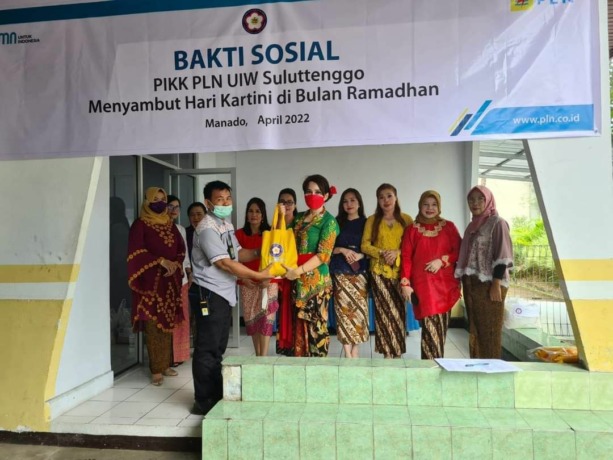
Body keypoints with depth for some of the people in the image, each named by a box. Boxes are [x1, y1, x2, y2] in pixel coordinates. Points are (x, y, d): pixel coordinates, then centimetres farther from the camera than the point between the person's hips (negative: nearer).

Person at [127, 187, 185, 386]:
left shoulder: (170, 225, 15)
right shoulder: (140, 224, -1)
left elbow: (181, 248, 12)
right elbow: (136, 251, -11)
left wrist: (175, 263, -8)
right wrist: (161, 261, -19)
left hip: (170, 281, 5)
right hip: (151, 281, -5)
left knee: (168, 323, 8)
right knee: (153, 325, -6)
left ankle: (165, 365, 17)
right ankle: (156, 370, -1)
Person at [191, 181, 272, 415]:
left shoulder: (226, 225, 13)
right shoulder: (207, 228, -17)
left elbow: (237, 253, 17)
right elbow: (224, 263, -22)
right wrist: (258, 275, -19)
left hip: (225, 293, 10)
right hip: (210, 294, -10)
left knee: (219, 347, 16)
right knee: (207, 348, -2)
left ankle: (216, 396, 27)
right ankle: (203, 401, 9)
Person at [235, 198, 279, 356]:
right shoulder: (239, 234, 3)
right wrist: (243, 278, -8)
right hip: (248, 283, 2)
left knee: (266, 317, -7)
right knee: (251, 318, 7)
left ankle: (263, 357, -2)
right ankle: (258, 355, 20)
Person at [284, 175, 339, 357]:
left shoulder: (328, 221, -4)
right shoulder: (299, 218, 15)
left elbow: (323, 255, -13)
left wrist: (298, 271, -19)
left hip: (316, 280, -6)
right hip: (298, 280, 6)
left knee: (316, 327, -2)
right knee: (300, 325, 9)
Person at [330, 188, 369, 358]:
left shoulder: (366, 223, 6)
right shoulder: (337, 223, 8)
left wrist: (359, 255, -13)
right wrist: (343, 250, -12)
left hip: (359, 271, 0)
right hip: (341, 272, 0)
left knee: (358, 307, -3)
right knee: (344, 308, -4)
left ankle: (355, 349, 10)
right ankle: (348, 352, 1)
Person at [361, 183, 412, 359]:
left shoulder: (406, 219, 6)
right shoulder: (372, 220, 6)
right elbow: (365, 245, 2)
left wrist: (397, 252, -13)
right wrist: (381, 253, -12)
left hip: (400, 271, 0)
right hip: (379, 271, 0)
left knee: (399, 310, 0)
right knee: (384, 311, -1)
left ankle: (397, 351, 14)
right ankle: (388, 352, 10)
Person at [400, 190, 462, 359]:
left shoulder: (449, 227, 8)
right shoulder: (411, 229, 6)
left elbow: (459, 251, 6)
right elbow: (406, 258, 1)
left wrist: (442, 260, -11)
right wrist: (405, 284, -6)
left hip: (445, 283, 2)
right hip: (422, 283, -2)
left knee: (441, 326, 6)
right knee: (430, 328, -9)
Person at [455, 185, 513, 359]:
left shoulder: (497, 223, -4)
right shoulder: (471, 226, 17)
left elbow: (502, 256, -12)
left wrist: (496, 284, -18)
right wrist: (463, 283, 14)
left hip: (489, 284, -7)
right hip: (471, 285, 7)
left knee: (489, 330, -3)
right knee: (474, 329, 10)